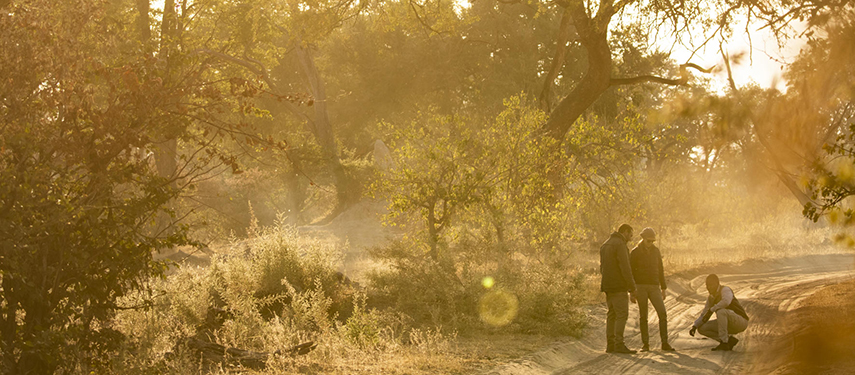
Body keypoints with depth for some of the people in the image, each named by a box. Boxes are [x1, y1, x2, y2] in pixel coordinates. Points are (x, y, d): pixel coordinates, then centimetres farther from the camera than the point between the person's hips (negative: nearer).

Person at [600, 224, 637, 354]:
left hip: (607, 286, 9)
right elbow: (625, 268, -19)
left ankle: (610, 345, 7)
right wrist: (632, 289, -17)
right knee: (622, 314, -9)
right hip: (618, 286, -9)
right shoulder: (620, 245, -13)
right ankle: (619, 344, -15)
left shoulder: (605, 245, 17)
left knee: (612, 314, 10)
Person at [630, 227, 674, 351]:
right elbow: (631, 271, -2)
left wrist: (663, 288, 12)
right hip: (640, 286, -3)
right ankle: (645, 344, 7)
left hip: (654, 287, 3)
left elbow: (660, 270, 15)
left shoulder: (656, 251, 10)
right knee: (643, 316, 0)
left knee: (662, 313, -9)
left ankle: (665, 343, -5)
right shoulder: (635, 252, -1)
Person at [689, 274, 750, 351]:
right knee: (702, 328, -1)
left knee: (720, 311, -36)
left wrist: (711, 310, -33)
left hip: (741, 322, -8)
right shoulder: (711, 298, 9)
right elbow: (703, 316, 11)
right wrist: (694, 327, -5)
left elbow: (726, 302, -40)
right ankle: (729, 340, 0)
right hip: (730, 326, 8)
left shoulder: (725, 290, -16)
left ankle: (724, 343, -27)